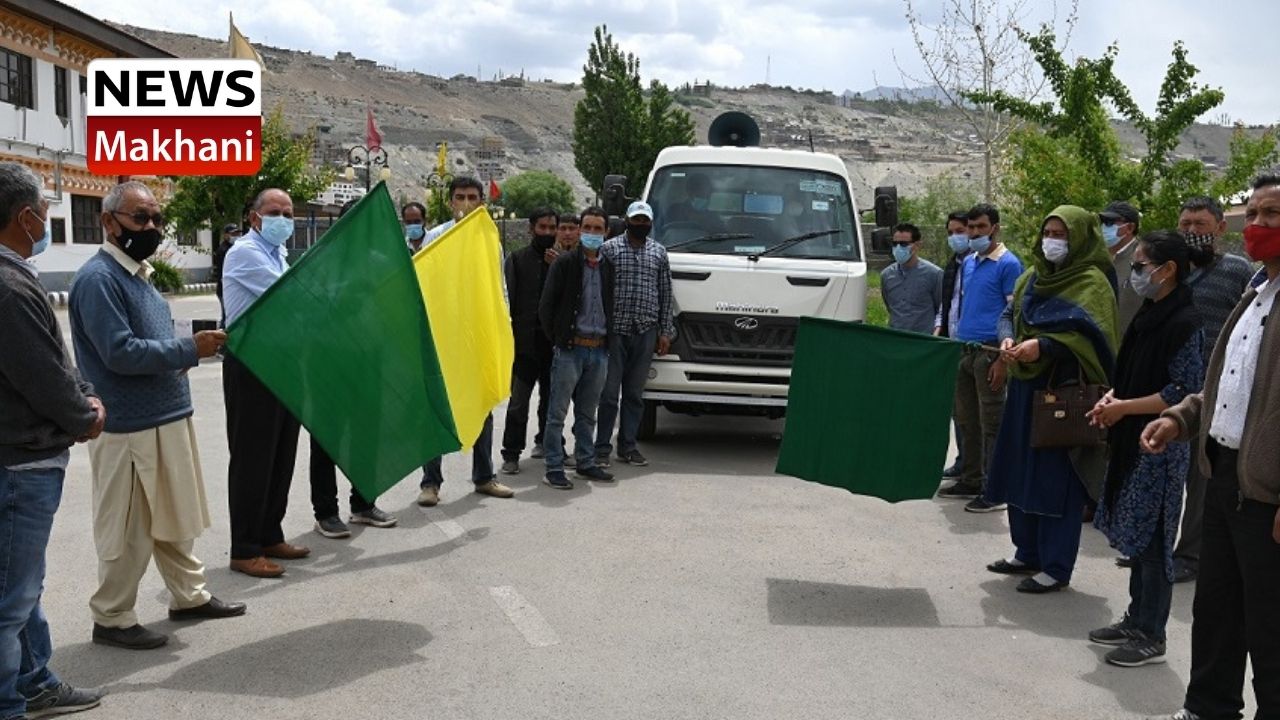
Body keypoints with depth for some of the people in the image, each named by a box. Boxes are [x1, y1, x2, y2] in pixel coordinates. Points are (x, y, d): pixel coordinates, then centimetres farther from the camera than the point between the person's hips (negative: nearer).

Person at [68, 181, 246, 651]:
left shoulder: (137, 274, 14)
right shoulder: (98, 279, -15)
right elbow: (119, 352, -23)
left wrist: (182, 355, 5)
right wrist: (189, 350, -21)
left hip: (166, 418, 9)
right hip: (129, 428, -9)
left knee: (173, 518, 19)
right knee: (126, 530, 2)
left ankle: (189, 596, 32)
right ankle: (111, 619, 15)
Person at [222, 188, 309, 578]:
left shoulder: (279, 255, 18)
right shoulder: (245, 253, -11)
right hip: (251, 368, -9)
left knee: (281, 456, 13)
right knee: (252, 459, -3)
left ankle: (270, 536, 25)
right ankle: (245, 550, 4)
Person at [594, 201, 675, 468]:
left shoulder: (659, 252, 12)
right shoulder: (609, 248, 1)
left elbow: (665, 294, 13)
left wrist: (666, 332, 8)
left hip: (646, 331, 3)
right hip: (615, 329, -3)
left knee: (635, 393, 9)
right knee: (609, 392, -3)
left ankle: (628, 446, 17)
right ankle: (601, 448, 4)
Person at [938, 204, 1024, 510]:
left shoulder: (1008, 264, -6)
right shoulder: (968, 263, 16)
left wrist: (1002, 360, -17)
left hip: (989, 351, -8)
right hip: (963, 350, 8)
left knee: (991, 422, -4)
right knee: (966, 419, 13)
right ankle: (970, 481, 24)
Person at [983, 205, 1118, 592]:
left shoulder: (1092, 281, -7)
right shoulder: (1032, 276, 16)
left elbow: (1090, 332, -19)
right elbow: (1009, 314, 14)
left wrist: (1042, 346, -27)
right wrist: (1008, 339, -7)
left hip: (1064, 389, -8)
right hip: (1025, 386, 8)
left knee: (1057, 479, -4)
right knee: (1021, 471, 13)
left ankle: (1056, 567, 4)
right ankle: (1028, 553, 26)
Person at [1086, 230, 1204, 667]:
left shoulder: (1183, 323, -16)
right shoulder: (1149, 315, 10)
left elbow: (1184, 393, -18)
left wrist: (1122, 408, -15)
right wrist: (1111, 398, 1)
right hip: (1133, 440, 8)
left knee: (1150, 539, 0)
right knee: (1135, 535, 15)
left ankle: (1151, 637, 11)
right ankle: (1137, 619, 27)